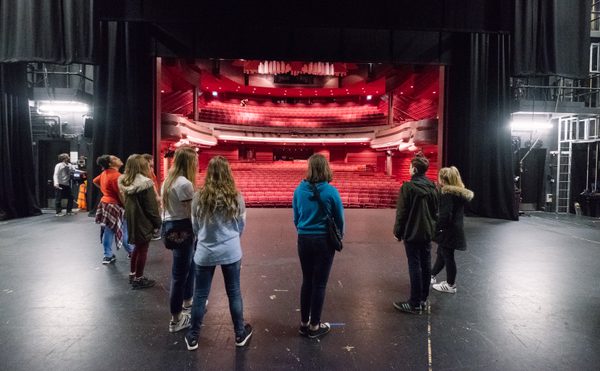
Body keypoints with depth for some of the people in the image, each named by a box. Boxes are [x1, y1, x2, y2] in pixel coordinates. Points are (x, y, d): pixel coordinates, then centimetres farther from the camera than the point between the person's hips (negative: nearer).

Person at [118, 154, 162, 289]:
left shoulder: (124, 182, 2)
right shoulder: (146, 184, -20)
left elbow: (126, 202, 11)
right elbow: (151, 207, -16)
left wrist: (130, 216, 18)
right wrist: (158, 222, -7)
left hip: (131, 220, 8)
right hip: (143, 221, -7)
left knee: (137, 247, 22)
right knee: (143, 249, 5)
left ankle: (132, 274, 33)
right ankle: (138, 279, 13)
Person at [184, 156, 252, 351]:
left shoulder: (199, 196, -9)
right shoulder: (236, 197, -9)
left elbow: (195, 226, 3)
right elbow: (241, 226, 3)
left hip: (205, 252, 0)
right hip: (231, 252, 0)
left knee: (200, 294, 12)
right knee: (234, 293, 14)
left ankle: (193, 337, 27)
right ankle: (240, 334, 28)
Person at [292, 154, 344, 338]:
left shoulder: (299, 190, -4)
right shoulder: (331, 191, -14)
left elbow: (296, 217, 7)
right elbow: (340, 219, -4)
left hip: (304, 240, 4)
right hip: (324, 241, -3)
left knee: (307, 281, 17)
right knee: (319, 284, 8)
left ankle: (304, 323, 27)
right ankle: (314, 326, 20)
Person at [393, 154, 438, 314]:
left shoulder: (408, 187, -15)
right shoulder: (432, 187, 6)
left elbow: (401, 212, -14)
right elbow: (435, 210, 12)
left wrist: (398, 231, -5)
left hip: (412, 233, -7)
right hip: (427, 232, 7)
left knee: (415, 266, -2)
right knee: (426, 265, 12)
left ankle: (415, 303, 4)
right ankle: (423, 299, 24)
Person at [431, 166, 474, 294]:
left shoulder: (447, 193, -20)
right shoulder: (460, 192, 8)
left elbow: (445, 215, -25)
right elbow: (457, 212, 13)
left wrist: (436, 229, -15)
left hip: (448, 231, -9)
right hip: (456, 229, 9)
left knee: (448, 256, 4)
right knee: (441, 253, 20)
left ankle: (450, 285, 18)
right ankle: (432, 276, 35)